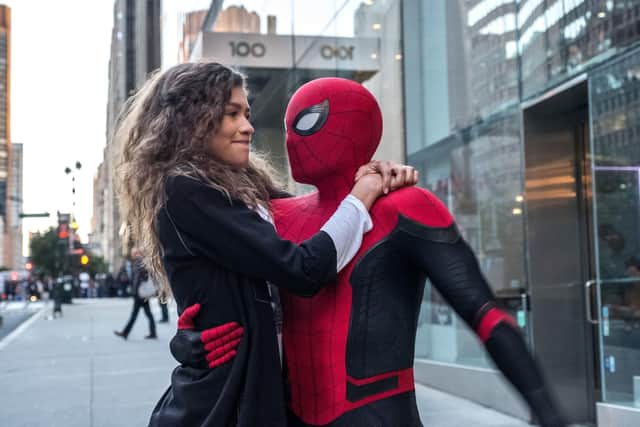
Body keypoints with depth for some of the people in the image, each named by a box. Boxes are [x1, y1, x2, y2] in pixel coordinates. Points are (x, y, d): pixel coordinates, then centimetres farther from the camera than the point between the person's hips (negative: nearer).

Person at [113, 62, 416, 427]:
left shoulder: (240, 187, 10)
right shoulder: (184, 192, -17)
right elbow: (301, 271, -22)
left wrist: (375, 182, -7)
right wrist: (359, 199, -9)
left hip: (247, 389, 9)